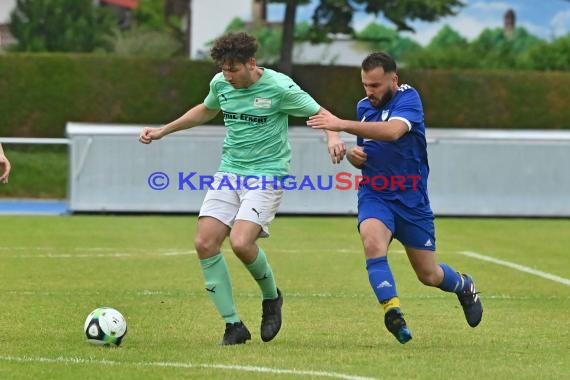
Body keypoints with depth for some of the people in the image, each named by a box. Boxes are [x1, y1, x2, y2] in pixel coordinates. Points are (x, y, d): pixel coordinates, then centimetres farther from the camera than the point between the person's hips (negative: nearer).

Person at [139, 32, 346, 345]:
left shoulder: (279, 87, -14)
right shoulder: (220, 84, 3)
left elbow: (320, 114, -6)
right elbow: (206, 111, 25)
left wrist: (333, 137, -28)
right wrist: (162, 131, 25)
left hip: (267, 175, -6)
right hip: (229, 173, 6)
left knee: (241, 243, -24)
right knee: (205, 243, -9)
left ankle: (271, 297, 9)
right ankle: (233, 325, 1)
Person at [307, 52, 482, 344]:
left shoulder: (408, 99, -14)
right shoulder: (364, 107, 7)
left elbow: (392, 131, -36)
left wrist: (343, 125, -42)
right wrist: (353, 154, -1)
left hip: (411, 199, -4)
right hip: (374, 196, 4)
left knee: (429, 275, 7)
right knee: (373, 243, -30)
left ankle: (464, 286, 40)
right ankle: (393, 312, -35)